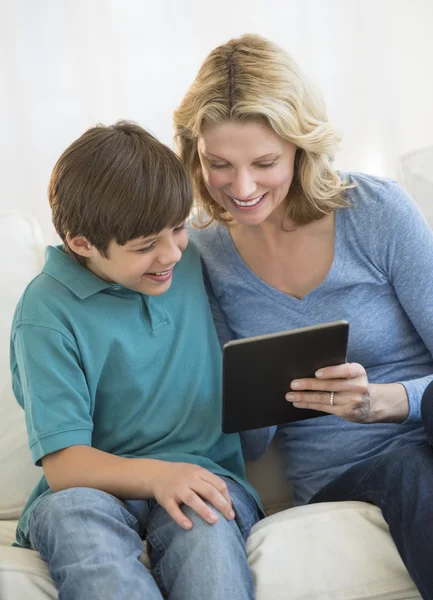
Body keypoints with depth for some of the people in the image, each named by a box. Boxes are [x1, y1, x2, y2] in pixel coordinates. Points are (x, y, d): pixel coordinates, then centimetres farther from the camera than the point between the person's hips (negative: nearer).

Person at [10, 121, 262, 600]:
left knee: (207, 522, -35)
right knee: (72, 508, -38)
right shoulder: (47, 313, -8)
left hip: (201, 474, 2)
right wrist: (154, 475, -30)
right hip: (99, 485, -2)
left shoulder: (192, 259, 9)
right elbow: (62, 463, -14)